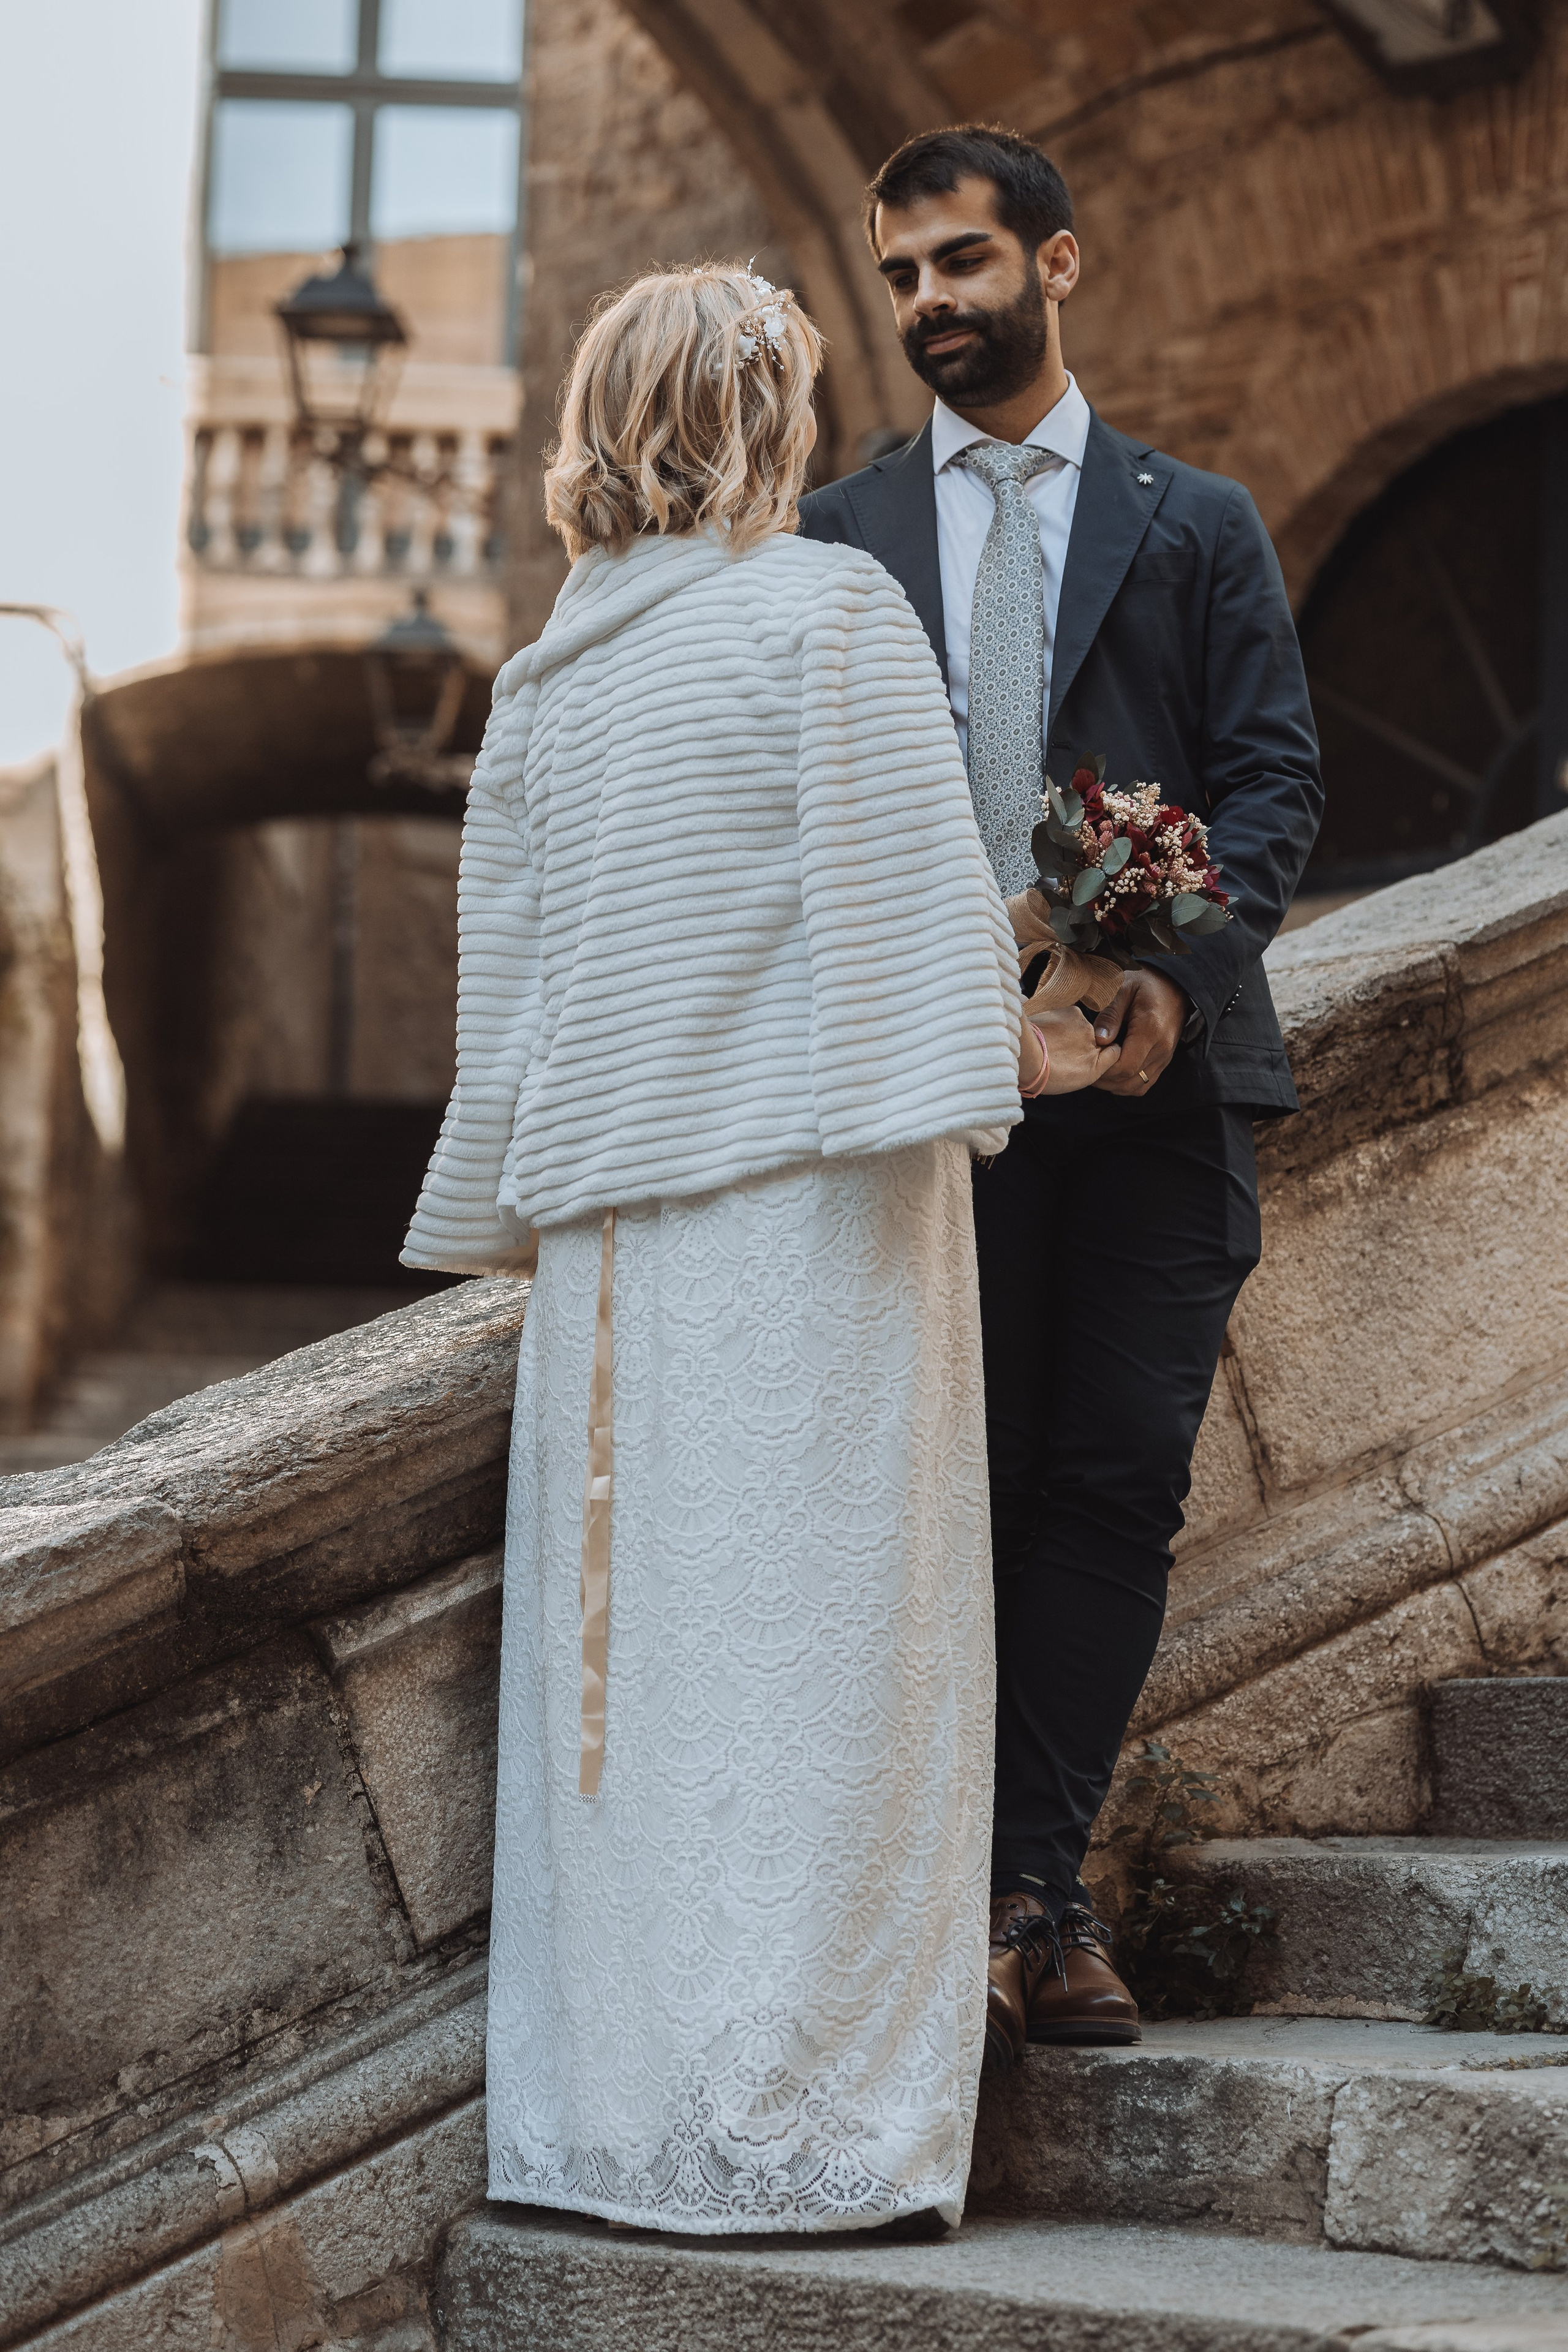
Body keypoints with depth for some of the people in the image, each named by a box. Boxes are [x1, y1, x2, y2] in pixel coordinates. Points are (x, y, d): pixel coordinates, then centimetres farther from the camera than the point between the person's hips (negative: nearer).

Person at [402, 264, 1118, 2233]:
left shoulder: (542, 684, 13)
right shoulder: (828, 610, -5)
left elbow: (502, 992, 16)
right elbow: (903, 892, -11)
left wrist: (512, 1221, 25)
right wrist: (1010, 1049, 3)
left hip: (617, 1226, 6)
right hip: (806, 1206, -6)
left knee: (630, 1643, 8)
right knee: (814, 1638, -3)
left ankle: (603, 2114, 10)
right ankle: (794, 2120, -3)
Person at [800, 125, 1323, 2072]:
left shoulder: (1197, 524, 14)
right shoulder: (835, 539, 16)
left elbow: (1273, 774, 6)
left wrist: (1181, 961, -12)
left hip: (1150, 1074, 0)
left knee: (1119, 1480, -2)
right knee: (960, 1488, -3)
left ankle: (1032, 1882, 4)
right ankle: (995, 1903, 1)